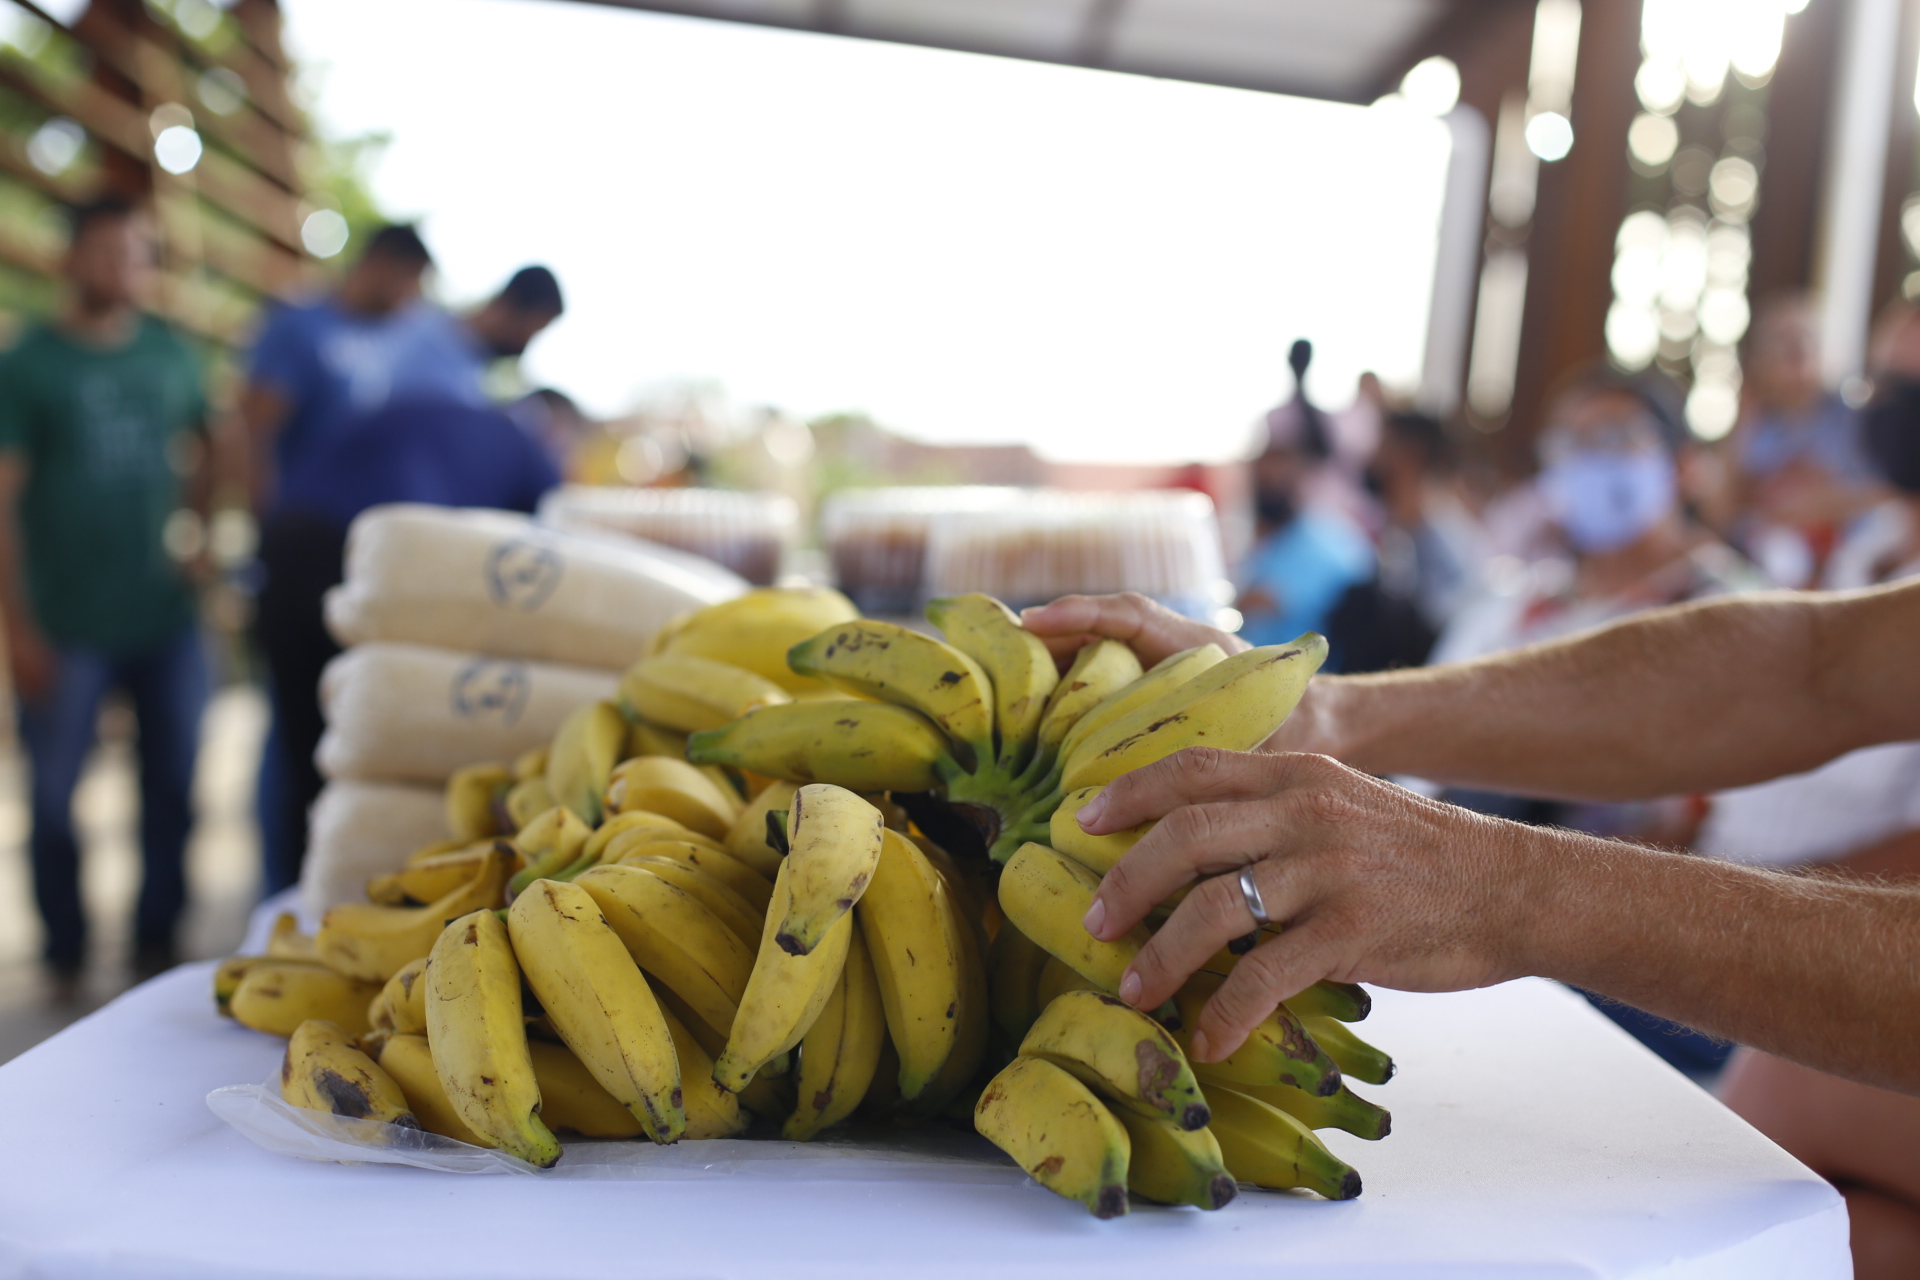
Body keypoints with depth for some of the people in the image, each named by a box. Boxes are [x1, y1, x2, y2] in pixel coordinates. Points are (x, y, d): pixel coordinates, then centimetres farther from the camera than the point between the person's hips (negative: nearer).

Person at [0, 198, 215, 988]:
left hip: (165, 617, 3)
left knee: (172, 790, 7)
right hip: (68, 627, -3)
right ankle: (66, 961, 21)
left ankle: (158, 946, 22)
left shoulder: (171, 354, 8)